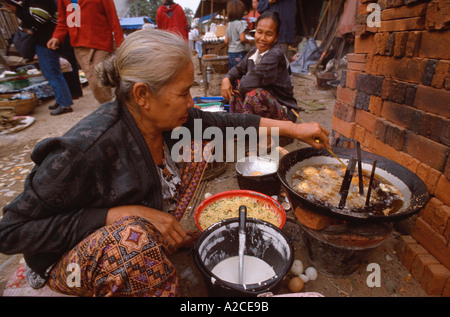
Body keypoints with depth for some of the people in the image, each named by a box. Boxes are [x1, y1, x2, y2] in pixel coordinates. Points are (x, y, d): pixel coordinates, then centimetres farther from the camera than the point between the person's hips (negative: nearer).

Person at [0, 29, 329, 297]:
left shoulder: (166, 118, -17)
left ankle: (169, 232, 4)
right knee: (136, 238, -40)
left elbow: (227, 122, -6)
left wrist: (293, 128, -5)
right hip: (68, 256, -5)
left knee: (194, 147, -3)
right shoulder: (86, 149, -35)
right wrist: (123, 213, -33)